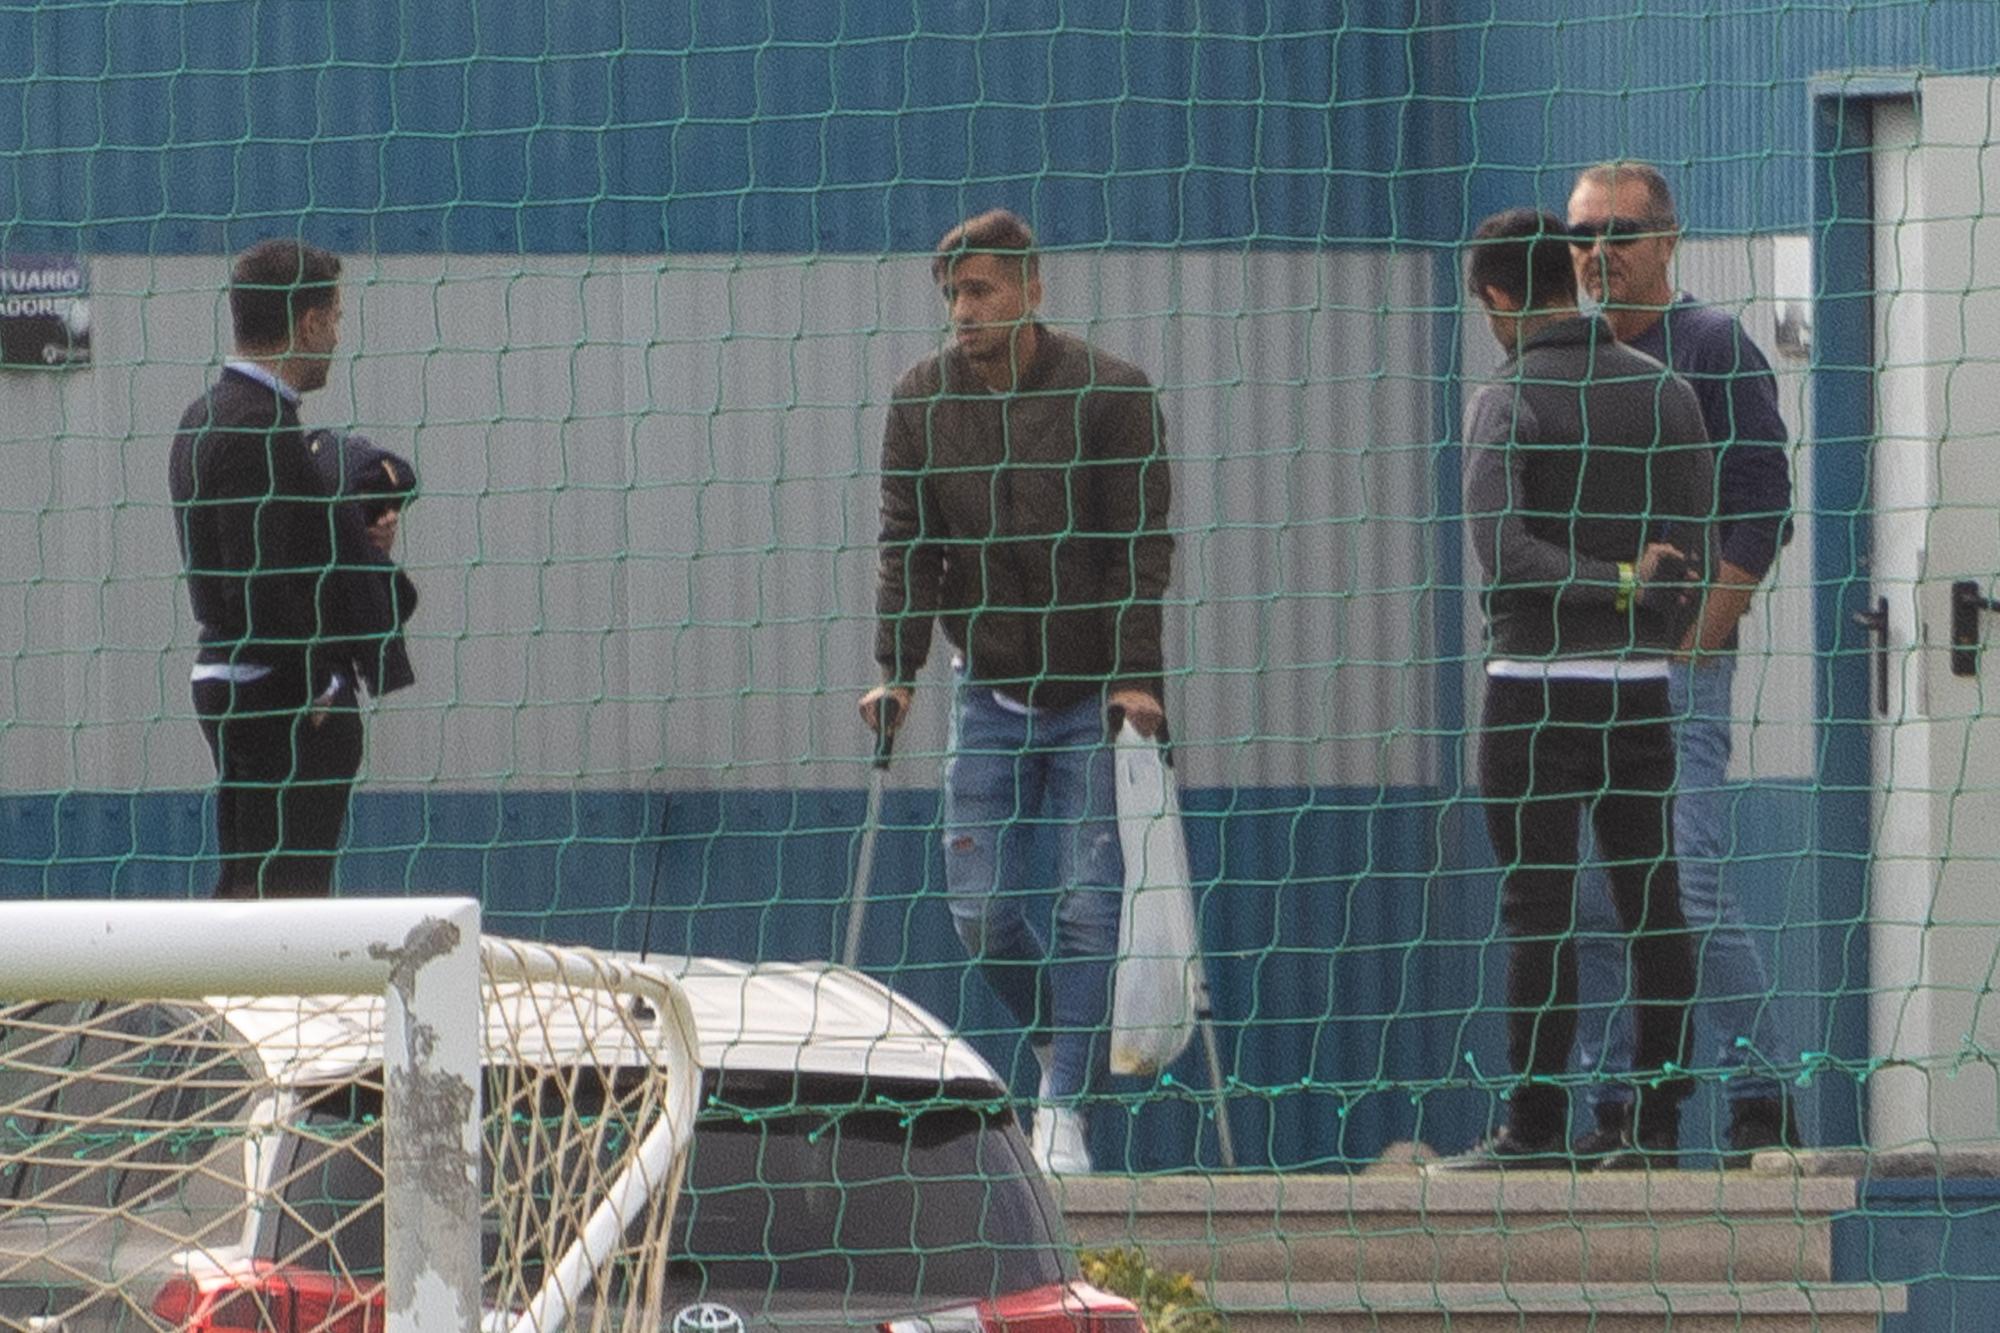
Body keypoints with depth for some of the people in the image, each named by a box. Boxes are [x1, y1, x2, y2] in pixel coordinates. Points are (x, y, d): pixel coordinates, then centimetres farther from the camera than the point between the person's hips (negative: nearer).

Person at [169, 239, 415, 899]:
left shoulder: (206, 418, 16)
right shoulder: (258, 431, -17)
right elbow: (261, 586, -22)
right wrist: (316, 688, -16)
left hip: (228, 686, 11)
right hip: (285, 696, -11)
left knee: (243, 889, 13)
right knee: (288, 893, -10)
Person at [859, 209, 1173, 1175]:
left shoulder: (1111, 394, -9)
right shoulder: (921, 400, 0)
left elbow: (1140, 548, -10)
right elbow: (906, 544, 1)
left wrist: (1136, 677, -18)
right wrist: (896, 670, -10)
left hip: (1093, 692, -3)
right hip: (988, 689, 3)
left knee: (1087, 904, -8)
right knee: (978, 905, -1)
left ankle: (1064, 1112, -4)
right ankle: (1061, 1042, 26)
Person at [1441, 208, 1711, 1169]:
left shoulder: (1507, 403, -8)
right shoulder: (1666, 395, 7)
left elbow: (1501, 547, -20)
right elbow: (1693, 552, 6)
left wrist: (1615, 582, -11)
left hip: (1536, 684, -5)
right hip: (1643, 687, 5)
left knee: (1537, 909, -4)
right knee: (1652, 903, 6)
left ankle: (1535, 1124, -5)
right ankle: (1662, 1117, 5)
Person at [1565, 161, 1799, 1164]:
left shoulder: (1713, 348, -2)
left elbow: (1760, 507, -7)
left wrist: (1690, 641, -12)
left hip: (1675, 666, -6)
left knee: (1690, 892, -12)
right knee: (1582, 900, 4)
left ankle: (1760, 1106, -6)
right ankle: (1619, 1106, 10)